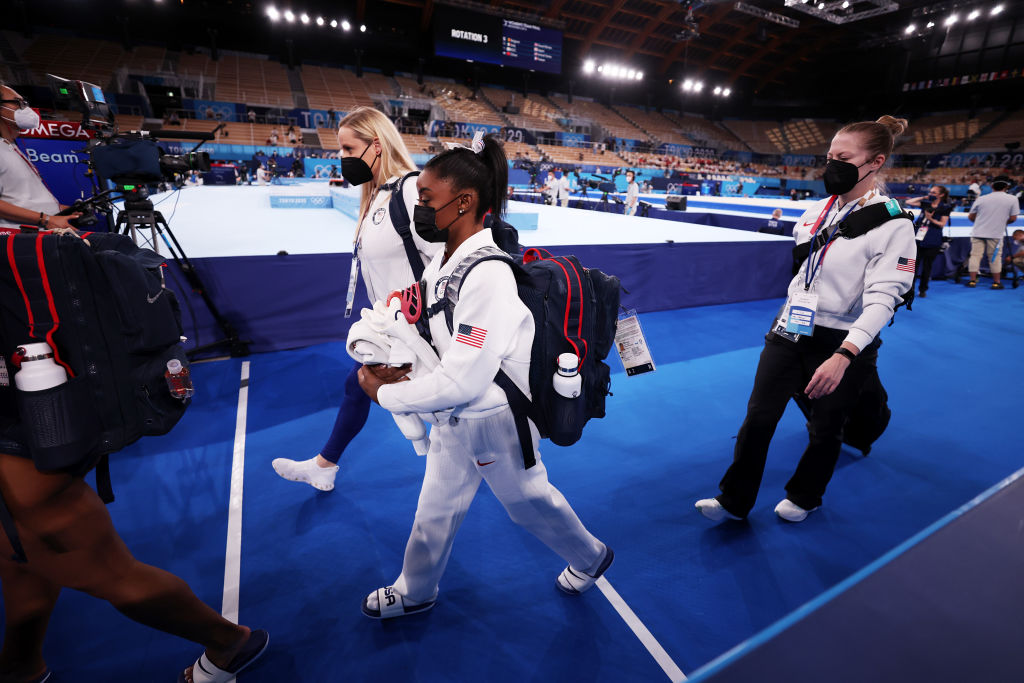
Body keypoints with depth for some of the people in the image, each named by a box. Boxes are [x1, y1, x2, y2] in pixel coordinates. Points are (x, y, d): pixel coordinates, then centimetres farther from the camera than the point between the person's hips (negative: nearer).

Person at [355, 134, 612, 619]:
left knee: (528, 501, 18)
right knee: (436, 509, 24)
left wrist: (385, 393, -19)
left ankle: (590, 557, 49)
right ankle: (415, 592, 50)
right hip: (455, 416, 8)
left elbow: (462, 382, -32)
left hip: (495, 420, -8)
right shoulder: (443, 259, -3)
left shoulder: (489, 275, -32)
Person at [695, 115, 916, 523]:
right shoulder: (817, 211, 4)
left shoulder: (893, 225, -14)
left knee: (825, 428, 15)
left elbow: (881, 300, -21)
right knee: (758, 418, 6)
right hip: (789, 330, 5)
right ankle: (734, 501, 21)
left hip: (842, 344, -5)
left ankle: (804, 497, 40)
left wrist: (842, 356, -32)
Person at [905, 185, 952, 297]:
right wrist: (923, 197, 4)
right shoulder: (926, 204, 10)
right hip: (918, 239, 3)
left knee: (927, 266, 3)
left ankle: (922, 290, 14)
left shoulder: (945, 208, 0)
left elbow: (942, 224, -5)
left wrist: (930, 218, -19)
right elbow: (908, 202, 9)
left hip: (932, 242, -3)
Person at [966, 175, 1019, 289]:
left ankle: (972, 281, 3)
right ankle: (997, 282, 11)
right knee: (995, 258, 6)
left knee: (975, 255, 4)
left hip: (978, 233, 1)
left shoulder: (981, 199, 2)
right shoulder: (1012, 199, -1)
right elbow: (1013, 218, -1)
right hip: (996, 234, -1)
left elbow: (970, 217, 8)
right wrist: (1002, 222, 18)